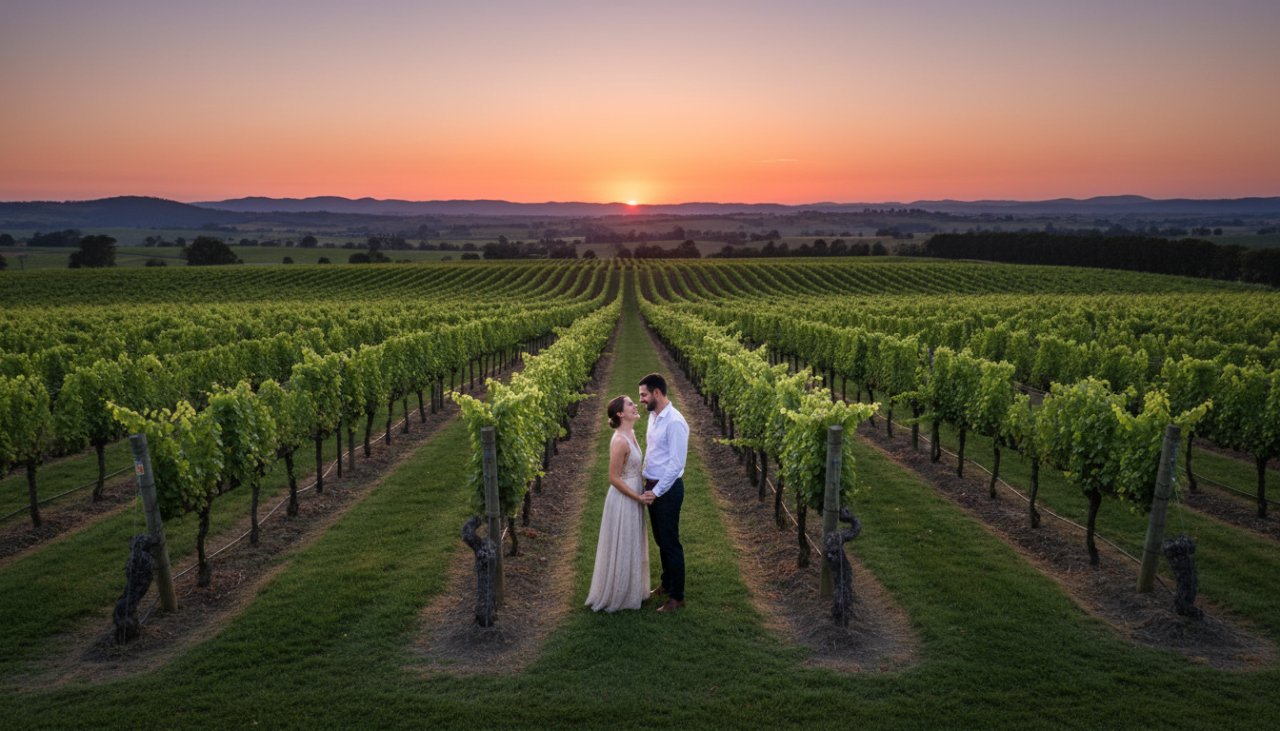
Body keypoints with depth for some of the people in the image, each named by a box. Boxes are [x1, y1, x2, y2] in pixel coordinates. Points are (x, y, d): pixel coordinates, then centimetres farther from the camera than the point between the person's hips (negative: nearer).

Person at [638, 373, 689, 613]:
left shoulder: (674, 422, -22)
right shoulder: (653, 416, 6)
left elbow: (676, 464, -23)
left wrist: (657, 491, -20)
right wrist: (647, 482, 13)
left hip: (667, 489, -9)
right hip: (652, 486, 9)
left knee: (670, 543, 2)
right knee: (660, 540, 20)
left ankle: (677, 597, 14)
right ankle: (667, 584, 36)